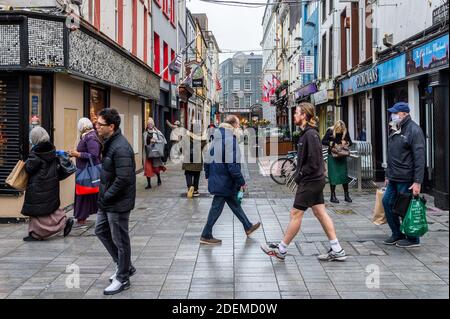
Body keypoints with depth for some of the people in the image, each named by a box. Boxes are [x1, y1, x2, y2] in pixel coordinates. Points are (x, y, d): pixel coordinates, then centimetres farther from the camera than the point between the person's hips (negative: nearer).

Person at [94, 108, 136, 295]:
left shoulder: (121, 148, -24)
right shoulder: (108, 143, 8)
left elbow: (123, 179, -27)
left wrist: (106, 196, -17)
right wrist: (103, 194, 10)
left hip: (118, 203, -10)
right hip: (107, 201, 10)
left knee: (120, 240, 4)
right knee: (101, 231, 21)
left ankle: (123, 279, 21)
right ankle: (124, 266, 34)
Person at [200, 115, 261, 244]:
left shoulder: (217, 138, 8)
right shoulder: (230, 139, -20)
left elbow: (208, 159, 13)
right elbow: (233, 165, -23)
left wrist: (208, 175, 21)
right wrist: (241, 182, -15)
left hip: (216, 179, 9)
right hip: (225, 181, -9)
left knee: (234, 203, 20)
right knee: (217, 207, 1)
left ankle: (248, 227, 34)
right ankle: (206, 236, 11)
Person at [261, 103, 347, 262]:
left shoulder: (310, 134, -19)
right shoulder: (306, 133, 12)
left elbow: (314, 162, -22)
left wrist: (300, 175, -13)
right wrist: (299, 174, 8)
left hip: (310, 181, -10)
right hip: (315, 180, 10)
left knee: (296, 214, -1)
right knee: (320, 213, 11)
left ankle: (281, 250, 10)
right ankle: (337, 251, 15)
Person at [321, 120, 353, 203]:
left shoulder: (345, 132, 0)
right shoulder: (330, 131, -7)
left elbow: (350, 142, 9)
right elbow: (323, 141, -5)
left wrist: (346, 143, -13)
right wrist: (332, 143, -16)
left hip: (342, 156, 3)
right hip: (332, 156, -3)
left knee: (344, 174, 2)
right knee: (333, 175, -3)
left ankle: (346, 195, 12)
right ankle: (333, 196, 6)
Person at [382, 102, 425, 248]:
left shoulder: (414, 130, -13)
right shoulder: (394, 130, 14)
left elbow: (419, 158, -18)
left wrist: (417, 182, -21)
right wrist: (388, 175, 19)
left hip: (406, 179, -8)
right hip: (394, 178, 9)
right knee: (387, 202, 10)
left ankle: (413, 239, 15)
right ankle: (397, 234, 24)